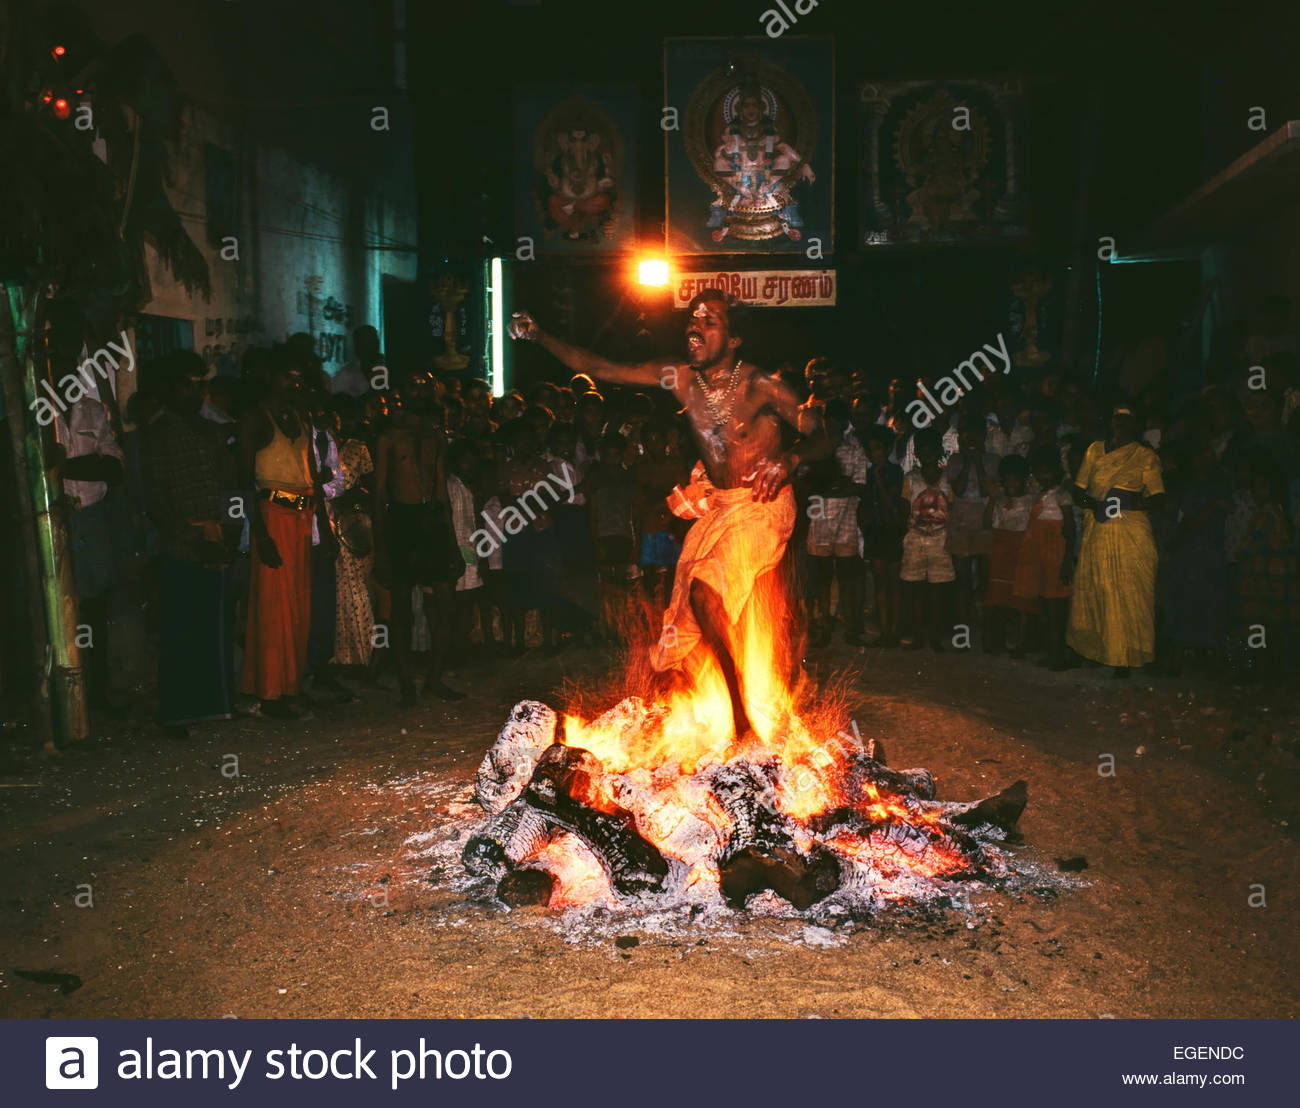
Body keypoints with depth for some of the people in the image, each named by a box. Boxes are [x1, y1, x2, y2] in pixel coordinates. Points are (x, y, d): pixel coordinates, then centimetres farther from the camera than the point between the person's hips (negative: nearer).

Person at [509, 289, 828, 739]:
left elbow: (819, 438, -5)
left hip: (764, 504, -6)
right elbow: (599, 368, -1)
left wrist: (789, 458, -26)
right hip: (718, 507, 6)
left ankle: (743, 709, -11)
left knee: (706, 591, -24)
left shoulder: (763, 387, -14)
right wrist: (540, 337, -9)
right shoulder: (679, 378, -1)